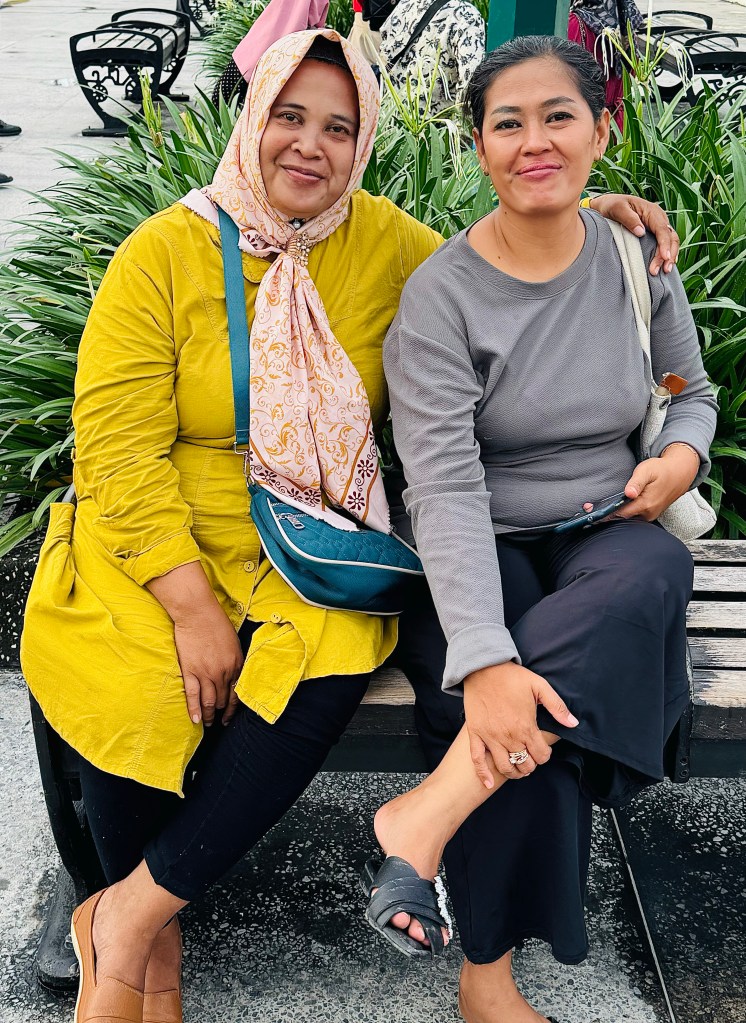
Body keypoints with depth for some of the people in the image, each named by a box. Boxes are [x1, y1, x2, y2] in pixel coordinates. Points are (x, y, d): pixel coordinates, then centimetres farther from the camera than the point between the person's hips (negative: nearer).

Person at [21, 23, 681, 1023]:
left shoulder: (381, 241, 3)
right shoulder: (166, 253, -7)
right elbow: (119, 451, -11)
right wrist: (193, 607, -19)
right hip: (159, 548, -2)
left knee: (331, 666, -28)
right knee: (132, 696, -27)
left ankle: (128, 911, -10)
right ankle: (157, 942, 3)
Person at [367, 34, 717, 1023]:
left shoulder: (638, 258, 4)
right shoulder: (439, 294, -11)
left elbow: (694, 391, 20)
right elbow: (445, 486, -21)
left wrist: (682, 454, -7)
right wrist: (483, 661, -35)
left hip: (602, 545, 4)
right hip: (479, 562, -3)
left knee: (658, 569, -33)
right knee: (513, 706, -34)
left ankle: (429, 812, -35)